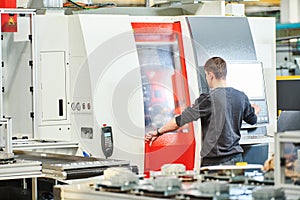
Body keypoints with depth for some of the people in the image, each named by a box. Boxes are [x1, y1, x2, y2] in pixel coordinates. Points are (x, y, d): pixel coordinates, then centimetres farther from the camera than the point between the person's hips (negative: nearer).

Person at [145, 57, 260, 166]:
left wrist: (158, 132, 6)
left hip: (214, 161, -5)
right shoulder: (241, 97, 4)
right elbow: (252, 120, 23)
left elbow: (180, 120, -9)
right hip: (236, 159, 6)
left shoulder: (208, 99, -14)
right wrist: (255, 110, 49)